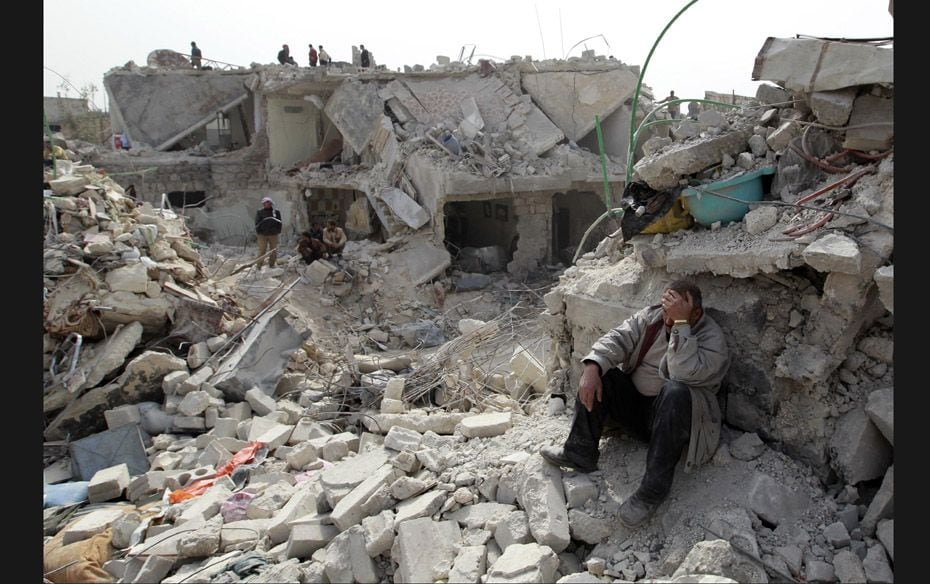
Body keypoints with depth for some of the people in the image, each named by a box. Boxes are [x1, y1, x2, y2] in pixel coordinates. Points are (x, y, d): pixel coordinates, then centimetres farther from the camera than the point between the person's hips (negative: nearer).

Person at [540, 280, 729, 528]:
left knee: (676, 390, -37)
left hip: (673, 415, -5)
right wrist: (592, 367, -26)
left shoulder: (712, 339, -15)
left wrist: (681, 323, -35)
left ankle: (654, 488, -33)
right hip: (634, 407, 6)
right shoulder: (651, 316, 1)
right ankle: (580, 454, -14)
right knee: (598, 372, -12)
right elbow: (618, 339, -9)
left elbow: (685, 373, -33)